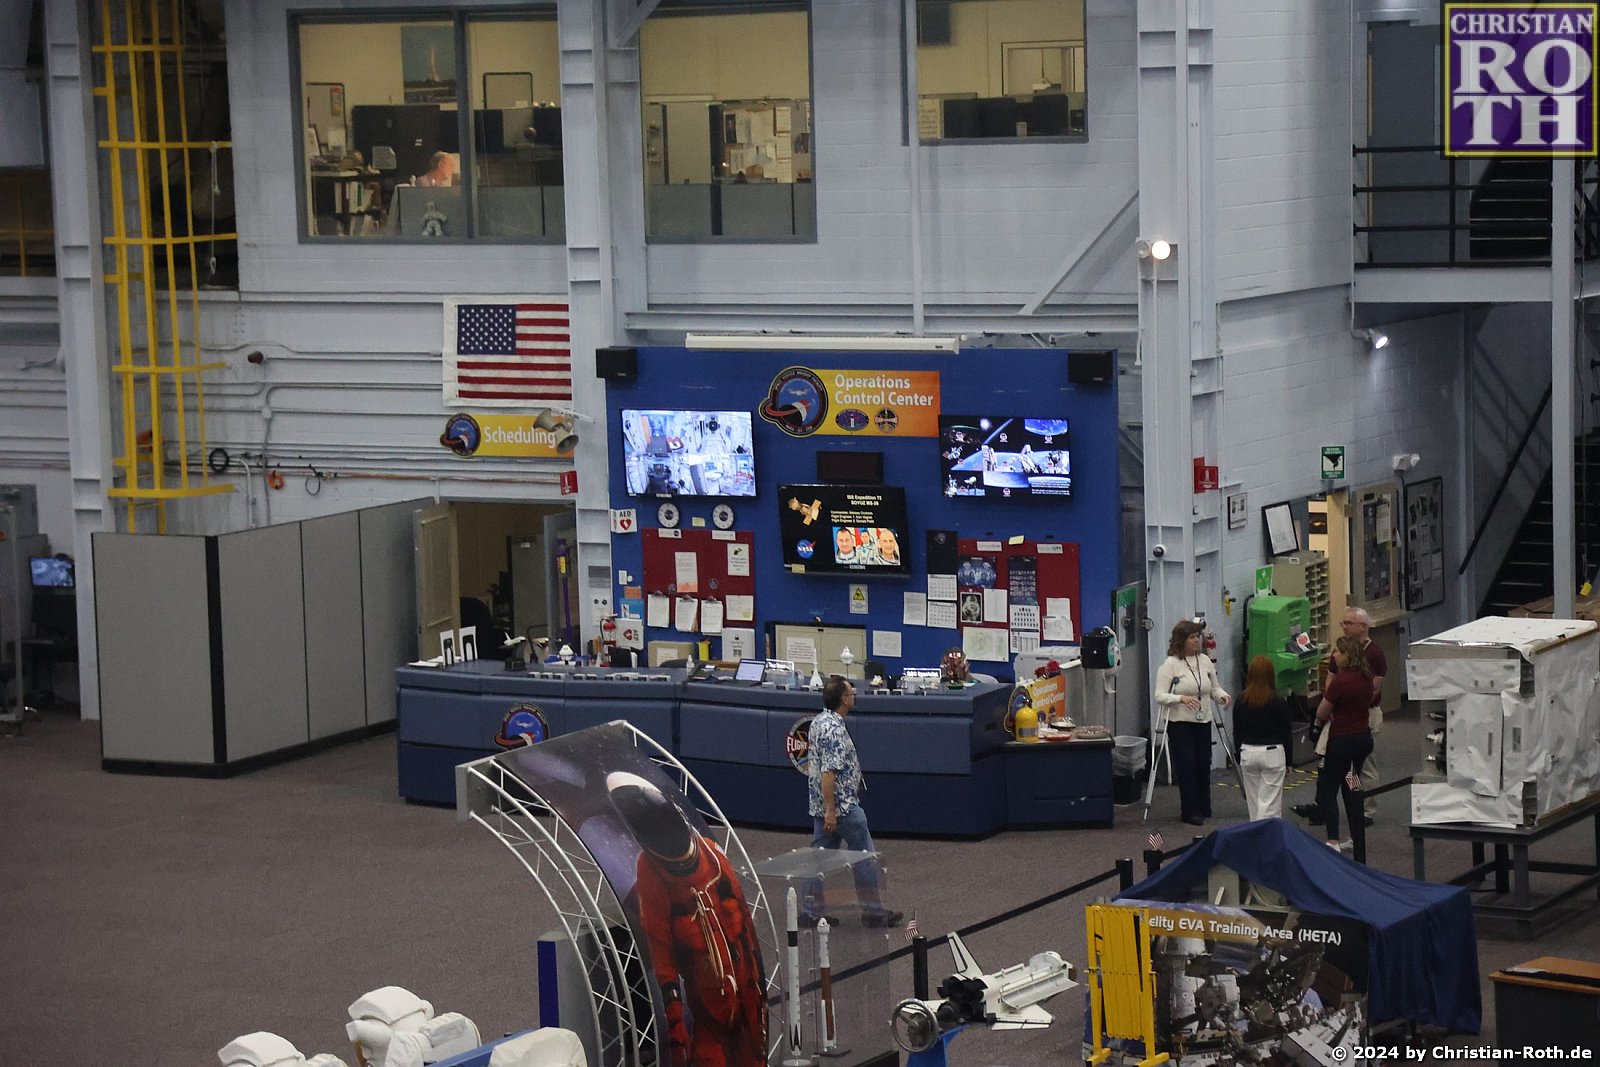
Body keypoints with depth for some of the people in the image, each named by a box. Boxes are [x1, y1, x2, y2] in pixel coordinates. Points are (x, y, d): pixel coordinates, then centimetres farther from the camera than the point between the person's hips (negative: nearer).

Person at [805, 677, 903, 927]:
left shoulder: (819, 721, 9)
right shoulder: (834, 729, -23)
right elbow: (828, 772, -27)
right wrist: (830, 810, -25)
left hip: (821, 805, 10)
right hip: (842, 806, -10)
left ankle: (813, 911, 12)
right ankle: (873, 911, 7)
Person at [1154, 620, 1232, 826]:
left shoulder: (1205, 661, 5)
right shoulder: (1170, 664, -12)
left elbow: (1214, 688, 14)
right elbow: (1160, 695, -16)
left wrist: (1222, 695, -9)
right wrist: (1181, 698, -32)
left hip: (1203, 721, 5)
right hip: (1179, 722, -5)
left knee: (1203, 764, 9)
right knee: (1186, 765, -6)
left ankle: (1204, 808, 23)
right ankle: (1190, 812, 2)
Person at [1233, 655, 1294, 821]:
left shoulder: (1240, 701, -1)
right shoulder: (1279, 703, -8)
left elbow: (1237, 732, 6)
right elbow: (1285, 734, -1)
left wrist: (1239, 758, 17)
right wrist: (1288, 761, 10)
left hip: (1248, 753, 3)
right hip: (1273, 752, -3)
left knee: (1253, 801, 15)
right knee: (1269, 802, -3)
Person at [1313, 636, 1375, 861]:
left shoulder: (1341, 680, -21)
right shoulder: (1365, 677, 3)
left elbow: (1322, 713, -11)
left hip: (1343, 740, -8)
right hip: (1363, 737, 8)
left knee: (1326, 790, 1)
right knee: (1350, 789, 18)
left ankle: (1333, 841, -8)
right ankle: (1356, 841, 22)